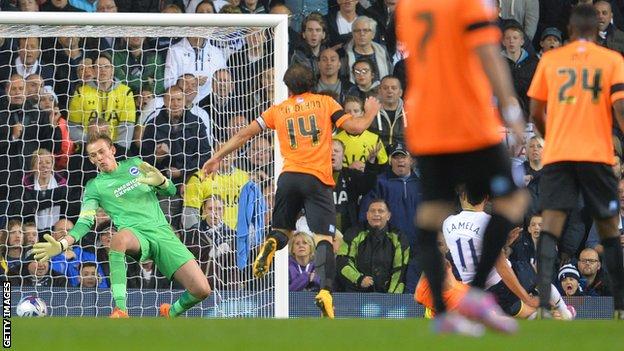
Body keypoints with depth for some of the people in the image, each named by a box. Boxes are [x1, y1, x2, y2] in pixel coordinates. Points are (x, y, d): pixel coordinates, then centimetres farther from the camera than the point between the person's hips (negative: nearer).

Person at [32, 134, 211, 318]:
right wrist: (62, 244, -19)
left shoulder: (135, 164, 16)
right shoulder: (95, 187, 10)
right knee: (120, 238, -45)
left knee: (201, 290, -13)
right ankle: (120, 311, -41)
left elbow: (171, 191, 17)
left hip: (162, 232, 3)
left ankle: (171, 313, 20)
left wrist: (161, 181, -8)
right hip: (135, 234, -3)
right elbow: (85, 222, 0)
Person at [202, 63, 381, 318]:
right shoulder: (325, 102, 11)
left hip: (289, 177, 2)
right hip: (317, 179, -2)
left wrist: (217, 158, 22)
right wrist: (371, 114, 26)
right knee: (324, 238, -8)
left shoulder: (278, 110, 16)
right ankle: (325, 290, -29)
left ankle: (271, 243, -18)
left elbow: (244, 134, 14)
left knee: (282, 230, 20)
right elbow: (354, 127, 5)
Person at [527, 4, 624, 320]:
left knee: (550, 225, -8)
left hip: (556, 154, 0)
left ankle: (543, 302, -25)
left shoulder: (550, 60, 10)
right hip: (597, 154, 0)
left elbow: (536, 113, 11)